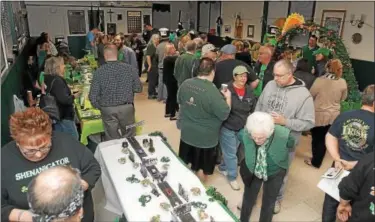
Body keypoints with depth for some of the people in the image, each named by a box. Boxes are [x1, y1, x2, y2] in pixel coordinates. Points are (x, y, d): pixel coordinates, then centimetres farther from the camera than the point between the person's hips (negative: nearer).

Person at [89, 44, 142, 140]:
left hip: (108, 110, 0)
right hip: (127, 108, 1)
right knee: (129, 138, 16)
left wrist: (100, 107, 9)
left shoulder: (99, 72, -8)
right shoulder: (130, 68, -7)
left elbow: (93, 96, -9)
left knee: (112, 139, 14)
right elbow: (138, 88, -2)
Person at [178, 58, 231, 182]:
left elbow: (179, 101, 9)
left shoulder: (185, 84, -9)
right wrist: (228, 98, -4)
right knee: (201, 168, 16)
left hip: (186, 132, 6)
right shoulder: (213, 92, -27)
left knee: (183, 163, 24)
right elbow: (224, 114, -18)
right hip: (205, 137, -6)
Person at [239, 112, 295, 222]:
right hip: (252, 170, 1)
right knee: (248, 199, 18)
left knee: (268, 203, 16)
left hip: (274, 173, -1)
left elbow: (290, 144, -9)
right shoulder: (245, 133, -30)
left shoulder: (284, 136, -35)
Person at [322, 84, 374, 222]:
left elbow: (330, 137, -4)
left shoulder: (344, 116, -7)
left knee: (332, 198, 24)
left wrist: (337, 158, -9)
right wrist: (356, 164, -13)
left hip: (339, 167, 4)